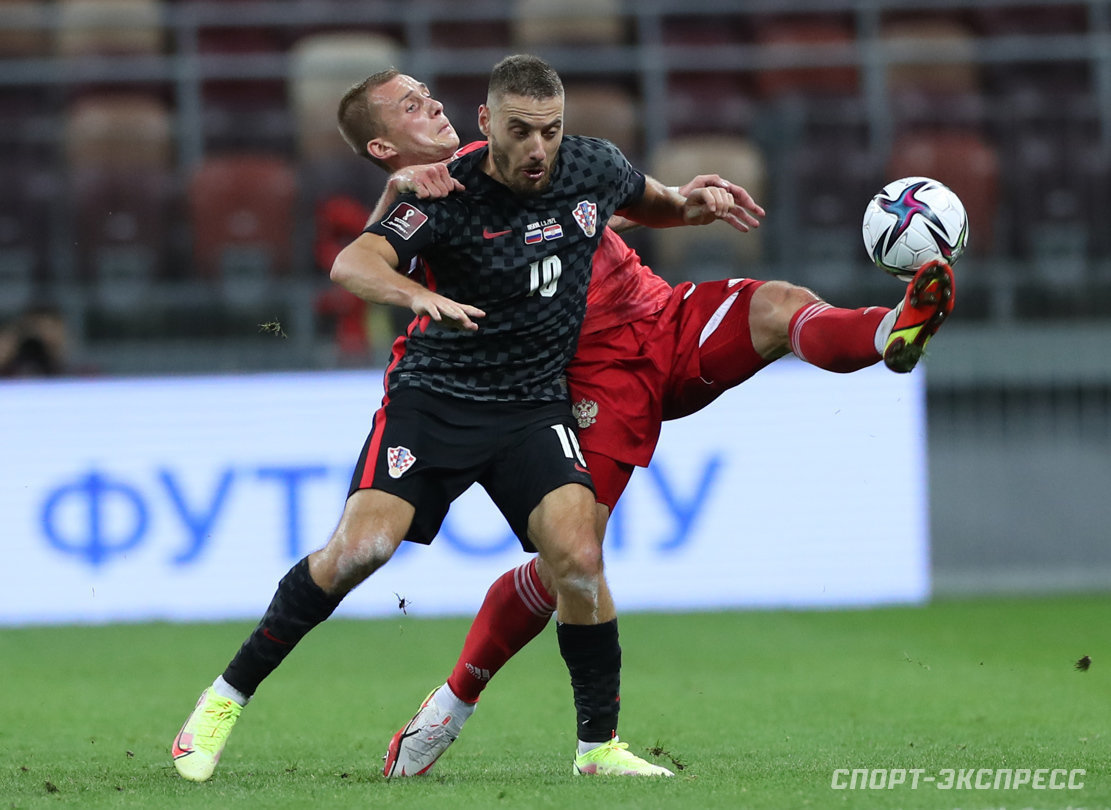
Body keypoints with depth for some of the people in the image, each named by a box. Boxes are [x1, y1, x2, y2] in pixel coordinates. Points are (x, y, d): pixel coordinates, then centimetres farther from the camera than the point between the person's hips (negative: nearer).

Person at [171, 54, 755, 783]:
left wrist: (696, 206, 9)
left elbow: (650, 205, 26)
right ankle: (226, 698, -2)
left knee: (579, 557, -19)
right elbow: (353, 263, -31)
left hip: (534, 405, 3)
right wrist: (421, 295, -47)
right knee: (359, 547, -18)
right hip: (433, 394, -3)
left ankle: (599, 744, -3)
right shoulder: (451, 195, -14)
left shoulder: (594, 169, 0)